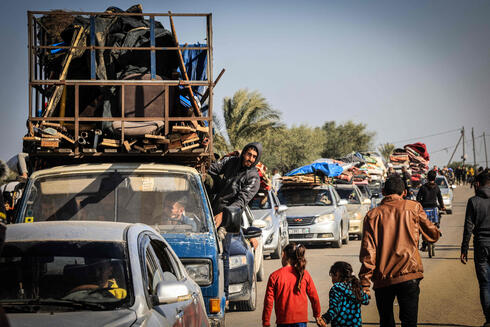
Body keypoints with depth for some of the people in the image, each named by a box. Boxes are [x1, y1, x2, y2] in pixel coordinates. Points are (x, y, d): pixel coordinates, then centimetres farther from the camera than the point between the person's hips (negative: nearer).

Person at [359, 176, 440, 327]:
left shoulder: (372, 215, 3)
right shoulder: (413, 208, 3)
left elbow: (368, 251, -2)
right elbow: (433, 235, 13)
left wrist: (365, 282, -1)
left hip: (382, 280, 1)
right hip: (409, 276, -1)